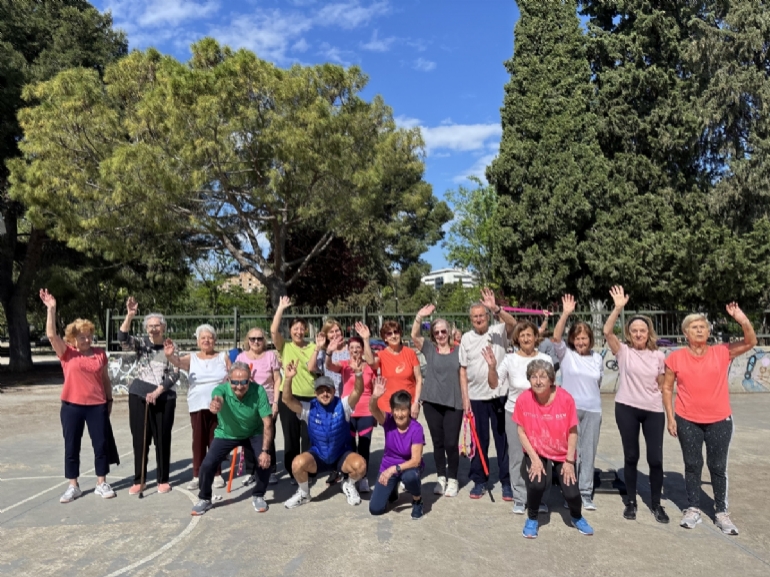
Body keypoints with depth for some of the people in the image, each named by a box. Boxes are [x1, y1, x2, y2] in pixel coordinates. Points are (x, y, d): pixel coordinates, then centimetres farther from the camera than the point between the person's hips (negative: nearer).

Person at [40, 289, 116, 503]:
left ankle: (102, 484, 18)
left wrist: (109, 400, 11)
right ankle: (73, 486, 21)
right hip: (72, 406, -1)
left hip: (97, 406, 1)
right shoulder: (66, 353, -1)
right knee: (71, 446, 7)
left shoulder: (100, 353, 3)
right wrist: (51, 309, -22)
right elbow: (51, 334, -16)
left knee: (101, 444, 5)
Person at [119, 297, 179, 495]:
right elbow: (123, 339, -19)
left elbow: (174, 375, -5)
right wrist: (129, 316, -33)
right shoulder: (141, 343, 2)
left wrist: (157, 391, -15)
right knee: (140, 439, 6)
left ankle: (163, 480, 17)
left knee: (162, 439, 5)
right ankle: (139, 480, 17)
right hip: (139, 396, 1)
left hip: (164, 398, -1)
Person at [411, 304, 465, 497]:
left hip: (454, 403, -1)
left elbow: (463, 377, 6)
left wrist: (466, 400, 2)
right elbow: (414, 335, -12)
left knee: (451, 443, -1)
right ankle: (441, 477, 22)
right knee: (438, 442, 9)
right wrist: (419, 316, -27)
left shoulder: (458, 350, 4)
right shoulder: (429, 348, 4)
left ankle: (453, 479, 15)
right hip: (432, 402, 1)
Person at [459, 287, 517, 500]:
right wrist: (465, 397, 2)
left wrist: (496, 308, -38)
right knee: (479, 441, 10)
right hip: (476, 397, 2)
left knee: (503, 439, 5)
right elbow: (463, 369, 7)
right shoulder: (466, 338, 6)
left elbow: (513, 324, -23)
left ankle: (507, 482, 15)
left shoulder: (499, 331, -1)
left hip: (499, 395, -2)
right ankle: (479, 481, 21)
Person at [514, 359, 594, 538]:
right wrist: (534, 458, -15)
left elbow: (572, 431, -13)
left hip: (563, 454, 0)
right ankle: (532, 519, 8)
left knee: (571, 492, -8)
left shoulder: (565, 398, -22)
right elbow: (521, 431, -11)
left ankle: (577, 517, 30)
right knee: (536, 484, -23)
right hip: (537, 453, 0)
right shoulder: (523, 399, -20)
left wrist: (569, 461, -12)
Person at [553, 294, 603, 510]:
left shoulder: (597, 358, 7)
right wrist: (565, 314, -28)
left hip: (593, 411, 3)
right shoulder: (565, 354, -3)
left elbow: (598, 384, 18)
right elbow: (556, 337, -20)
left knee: (588, 453, 8)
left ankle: (586, 493, 16)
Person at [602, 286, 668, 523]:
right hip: (626, 409, -1)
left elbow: (662, 385, 10)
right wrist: (618, 307, -27)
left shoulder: (658, 356, 3)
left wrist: (670, 412, 7)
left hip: (653, 411, 1)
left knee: (656, 458, 2)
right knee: (631, 456, 8)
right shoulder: (623, 351, -3)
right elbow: (607, 331, -19)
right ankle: (631, 501, 23)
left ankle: (656, 503, 21)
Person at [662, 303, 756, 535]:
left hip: (720, 421, 0)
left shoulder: (722, 352, -2)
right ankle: (693, 509, 21)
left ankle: (722, 512, 21)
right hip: (687, 421, 0)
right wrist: (670, 417, -4)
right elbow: (667, 388, 1)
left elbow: (750, 342, -9)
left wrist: (743, 320, -28)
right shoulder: (676, 358, -5)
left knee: (718, 467, 10)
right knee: (692, 466, 10)